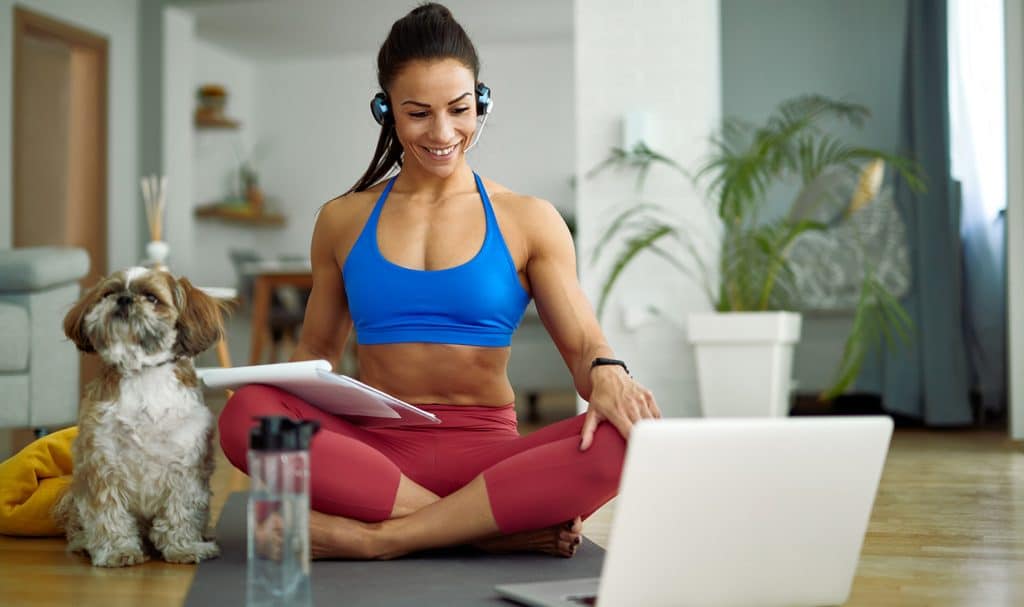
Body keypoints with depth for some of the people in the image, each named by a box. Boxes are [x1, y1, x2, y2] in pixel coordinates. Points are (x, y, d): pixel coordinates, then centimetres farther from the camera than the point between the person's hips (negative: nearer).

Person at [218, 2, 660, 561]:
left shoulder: (528, 221, 9)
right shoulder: (342, 221, 14)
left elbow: (582, 345, 4)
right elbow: (316, 350, 20)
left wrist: (607, 374, -21)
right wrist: (279, 399, -4)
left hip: (484, 451, -1)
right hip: (373, 448, 1)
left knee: (623, 440, -31)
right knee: (246, 412, -30)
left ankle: (375, 537, -27)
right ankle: (499, 528, -26)